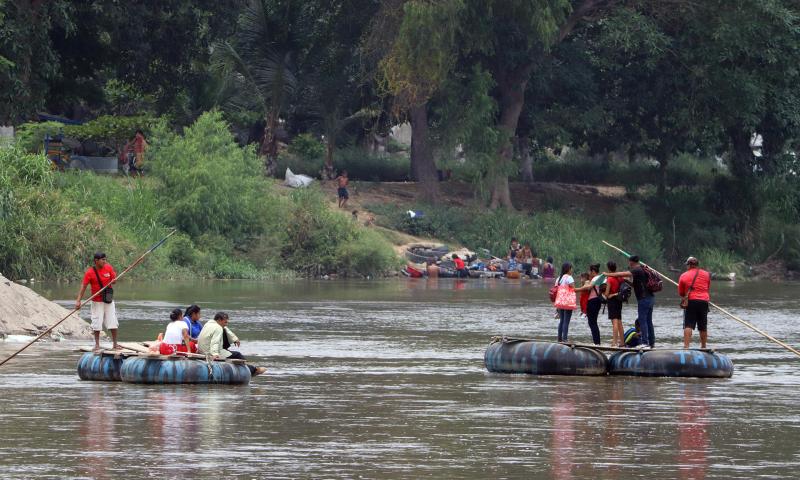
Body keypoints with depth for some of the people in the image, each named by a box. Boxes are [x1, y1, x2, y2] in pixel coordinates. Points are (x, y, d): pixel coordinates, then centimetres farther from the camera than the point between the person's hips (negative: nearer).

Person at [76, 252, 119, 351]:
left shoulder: (108, 268, -2)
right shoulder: (90, 272, -13)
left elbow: (114, 279, 7)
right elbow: (83, 286, -15)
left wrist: (113, 281, -19)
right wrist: (78, 301, -22)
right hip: (97, 301, -3)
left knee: (113, 322, 4)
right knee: (97, 323, 0)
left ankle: (115, 344, 12)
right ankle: (97, 345, 10)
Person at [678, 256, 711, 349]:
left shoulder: (684, 276, 1)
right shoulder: (706, 274, 9)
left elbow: (680, 293, 9)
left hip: (690, 301, -3)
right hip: (704, 301, 3)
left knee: (688, 326, -7)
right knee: (703, 327, 12)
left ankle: (686, 346, -19)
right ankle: (703, 347, 21)